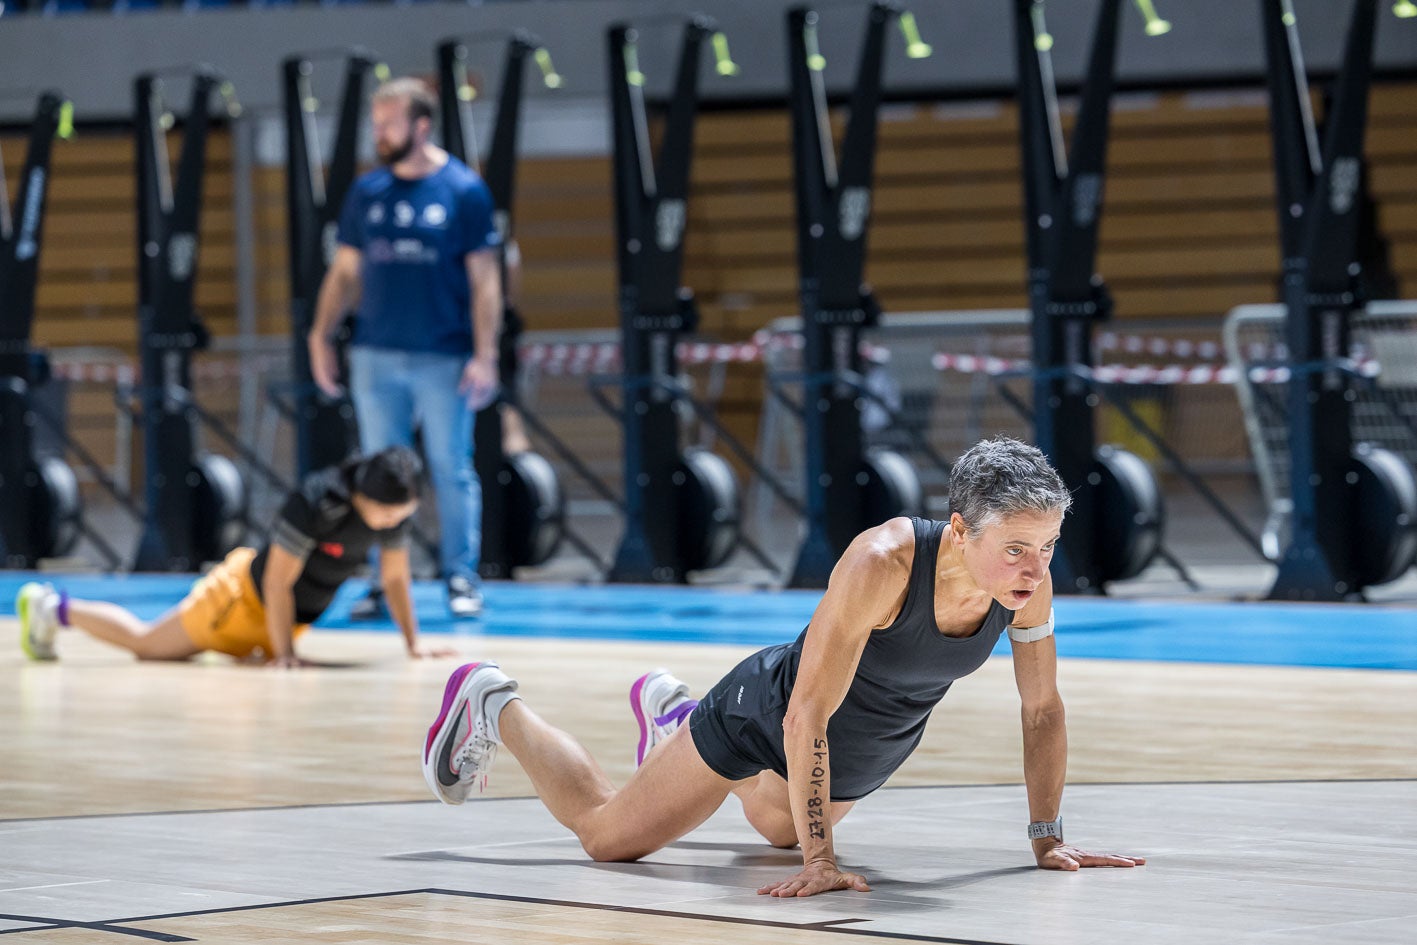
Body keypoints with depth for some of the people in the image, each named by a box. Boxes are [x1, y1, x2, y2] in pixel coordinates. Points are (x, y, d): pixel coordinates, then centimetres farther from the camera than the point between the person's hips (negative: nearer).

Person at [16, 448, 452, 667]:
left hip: (295, 614, 7)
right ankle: (53, 607, 23)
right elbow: (278, 581, -30)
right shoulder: (315, 502, -35)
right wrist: (283, 652, -28)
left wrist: (413, 642, -2)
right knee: (148, 644, 6)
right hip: (247, 595, -7)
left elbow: (396, 578, 1)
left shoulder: (395, 510, -14)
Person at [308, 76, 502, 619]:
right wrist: (321, 336, 4)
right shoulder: (367, 193, 9)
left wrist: (484, 355, -9)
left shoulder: (464, 191, -2)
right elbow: (345, 271, 13)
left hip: (443, 359, -3)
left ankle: (462, 579, 8)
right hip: (376, 356, 3)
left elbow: (484, 279, -3)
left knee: (452, 470, 1)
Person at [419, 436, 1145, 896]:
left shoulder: (1028, 579, -26)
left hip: (866, 757, 6)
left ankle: (671, 713, 59)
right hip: (768, 713, -6)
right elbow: (806, 716, -40)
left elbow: (1043, 708, -10)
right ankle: (494, 706, 33)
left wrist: (1048, 838, -11)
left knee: (780, 828, 37)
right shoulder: (881, 564, -42)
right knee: (606, 834, 10)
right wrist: (819, 859, -42)